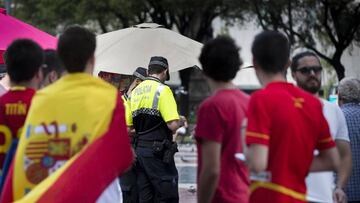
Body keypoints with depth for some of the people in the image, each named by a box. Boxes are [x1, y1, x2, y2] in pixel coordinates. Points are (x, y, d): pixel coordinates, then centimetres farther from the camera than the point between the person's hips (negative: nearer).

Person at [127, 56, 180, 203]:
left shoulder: (135, 91, 12)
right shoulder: (162, 90, -10)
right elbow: (173, 125, -18)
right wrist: (180, 121, 2)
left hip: (139, 149, 7)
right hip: (158, 152, -7)